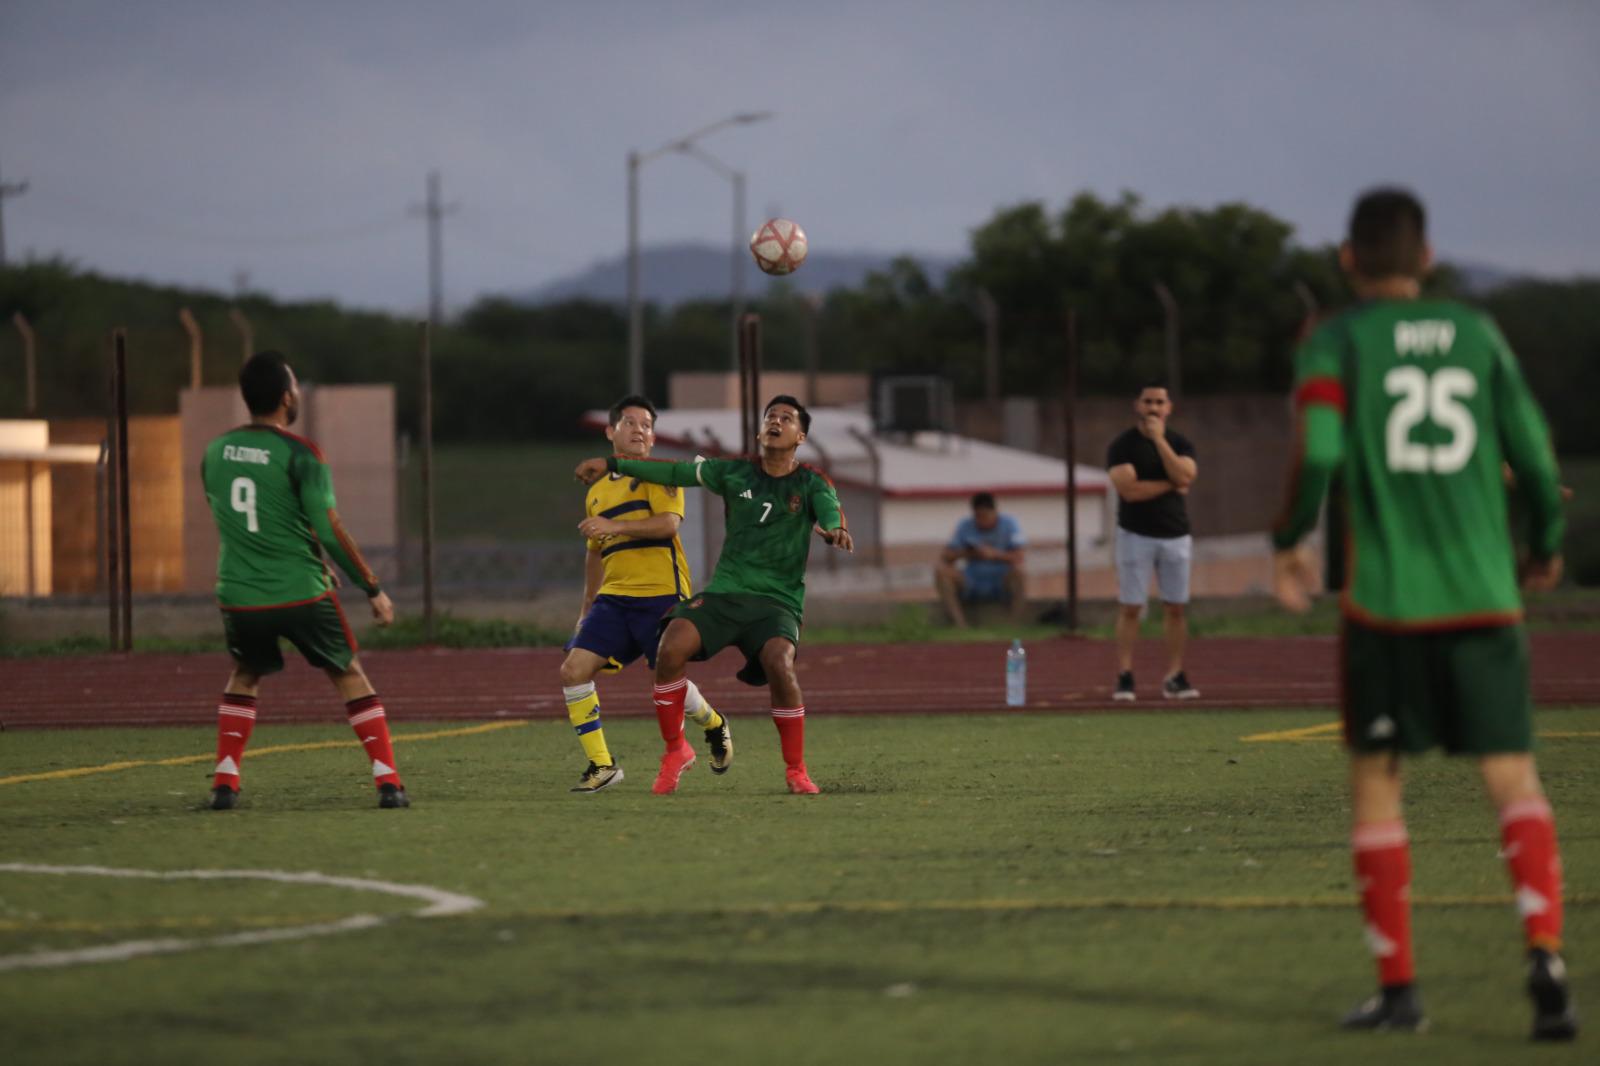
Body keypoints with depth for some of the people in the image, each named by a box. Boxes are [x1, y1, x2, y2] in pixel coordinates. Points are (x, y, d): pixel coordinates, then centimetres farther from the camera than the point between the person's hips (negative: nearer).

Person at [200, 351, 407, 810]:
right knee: (349, 676, 12)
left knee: (244, 678, 26)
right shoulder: (299, 454, -12)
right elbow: (330, 531, -15)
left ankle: (224, 783, 14)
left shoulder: (215, 453, 6)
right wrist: (373, 589, -4)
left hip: (240, 597, 4)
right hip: (302, 595, -4)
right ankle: (388, 782, 5)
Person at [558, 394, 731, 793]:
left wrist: (613, 526, -22)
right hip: (614, 597, 6)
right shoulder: (597, 492, 19)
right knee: (573, 670, -10)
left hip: (661, 595, -6)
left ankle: (715, 727, 30)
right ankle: (601, 765, -3)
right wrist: (587, 608, 27)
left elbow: (669, 522, -17)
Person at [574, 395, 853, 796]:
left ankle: (796, 770, -13)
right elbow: (676, 472, 18)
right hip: (724, 593, 3)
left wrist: (837, 531, -44)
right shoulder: (736, 473, 10)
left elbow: (830, 511, -19)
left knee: (779, 665, -31)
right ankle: (675, 751, -2)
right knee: (670, 650, -22)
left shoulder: (811, 484, 1)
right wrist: (611, 464, 18)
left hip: (778, 601, -3)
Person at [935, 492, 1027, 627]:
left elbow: (1018, 558, -17)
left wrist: (994, 554, -33)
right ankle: (960, 625, -29)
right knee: (941, 572, -23)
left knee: (1017, 571, -34)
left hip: (1001, 585, -2)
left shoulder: (1009, 524, -8)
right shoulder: (964, 526, -3)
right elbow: (945, 557, -6)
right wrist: (963, 554, -25)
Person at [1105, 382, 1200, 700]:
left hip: (1175, 535, 3)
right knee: (1130, 608, -5)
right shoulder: (1122, 445, -4)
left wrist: (1159, 440, -13)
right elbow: (1129, 489, -16)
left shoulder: (1180, 444, 7)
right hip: (1136, 534, -3)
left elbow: (1184, 476, -12)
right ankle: (1124, 677, -3)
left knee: (1176, 608, 4)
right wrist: (1171, 485, -8)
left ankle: (1175, 677, 9)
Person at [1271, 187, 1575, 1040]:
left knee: (1375, 784, 11)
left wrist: (1287, 544, 0)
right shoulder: (1478, 337, 8)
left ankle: (1397, 986, 10)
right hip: (1483, 599, 2)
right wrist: (1547, 545, 23)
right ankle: (1545, 955, -22)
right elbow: (1534, 458, 6)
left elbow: (1319, 451, -15)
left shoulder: (1336, 343, 0)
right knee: (1514, 783, 0)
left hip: (1384, 603, -2)